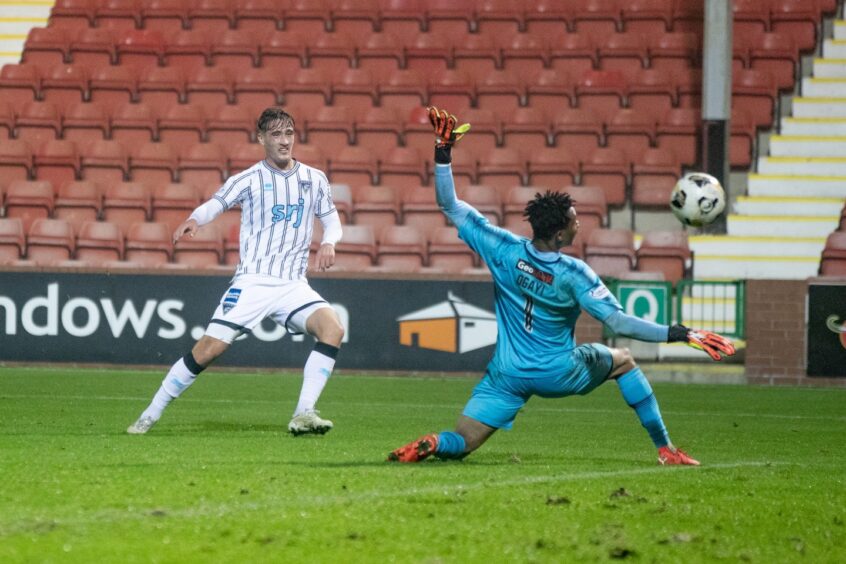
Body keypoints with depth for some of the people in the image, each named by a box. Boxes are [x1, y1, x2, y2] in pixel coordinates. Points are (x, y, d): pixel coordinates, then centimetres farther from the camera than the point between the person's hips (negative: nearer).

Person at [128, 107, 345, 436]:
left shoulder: (314, 180, 10)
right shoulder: (248, 180, 1)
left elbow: (331, 219, 20)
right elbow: (216, 204, -10)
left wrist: (328, 242, -2)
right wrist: (194, 220, -33)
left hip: (293, 284, 3)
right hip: (251, 282, -3)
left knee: (332, 328, -23)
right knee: (209, 348, -11)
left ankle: (303, 415, -19)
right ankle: (150, 415, 4)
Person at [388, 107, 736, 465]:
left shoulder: (504, 250, -12)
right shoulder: (574, 275, -19)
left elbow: (450, 206, -6)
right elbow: (619, 323, -22)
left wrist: (443, 151, -6)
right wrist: (682, 335, -20)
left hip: (507, 378, 2)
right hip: (559, 375, -2)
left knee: (458, 445, 5)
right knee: (623, 361, 25)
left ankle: (431, 445, -33)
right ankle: (666, 450, 23)